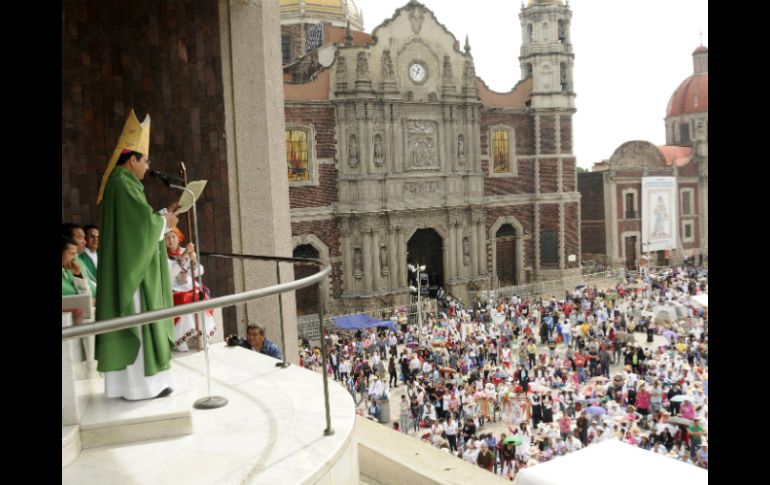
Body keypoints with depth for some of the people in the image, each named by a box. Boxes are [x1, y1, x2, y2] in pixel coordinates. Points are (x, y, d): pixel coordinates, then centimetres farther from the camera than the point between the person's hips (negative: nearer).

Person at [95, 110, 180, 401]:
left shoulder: (120, 183, 17)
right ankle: (141, 383, 0)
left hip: (127, 267, 10)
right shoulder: (123, 184, -14)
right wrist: (165, 222, -4)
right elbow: (144, 221, -22)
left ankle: (128, 380, 18)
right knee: (137, 320, -6)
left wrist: (164, 214, 15)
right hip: (133, 268, -10)